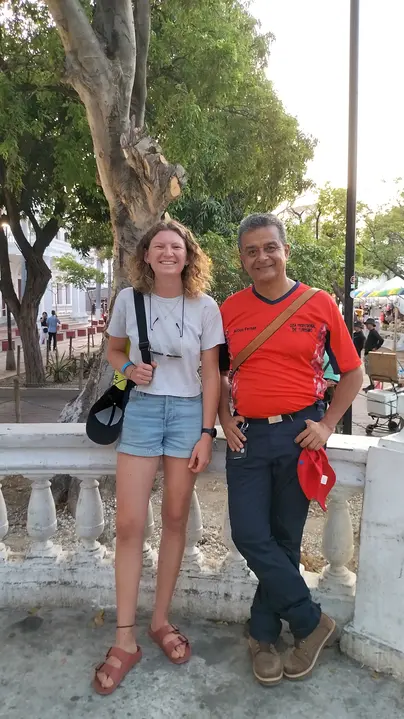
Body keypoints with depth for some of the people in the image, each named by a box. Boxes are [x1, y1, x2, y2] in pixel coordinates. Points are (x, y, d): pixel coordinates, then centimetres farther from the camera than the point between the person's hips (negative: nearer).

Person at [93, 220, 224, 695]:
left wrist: (206, 433, -5)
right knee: (129, 523, -2)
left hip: (188, 413, 0)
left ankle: (161, 620, 28)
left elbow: (210, 373, 0)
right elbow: (113, 350, 14)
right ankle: (125, 640, 13)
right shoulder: (129, 299, 1)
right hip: (142, 410, 1)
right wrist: (130, 368, -9)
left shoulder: (205, 306, -2)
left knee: (175, 518, 8)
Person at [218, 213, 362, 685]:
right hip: (248, 436, 2)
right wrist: (225, 421, 2)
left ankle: (263, 635, 30)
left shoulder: (319, 305, -1)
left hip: (299, 434, -2)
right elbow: (218, 373, 15)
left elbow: (352, 372, 5)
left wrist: (327, 425, -5)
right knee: (249, 536, -1)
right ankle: (311, 623, 20)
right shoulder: (230, 310, 5)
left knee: (285, 539, 9)